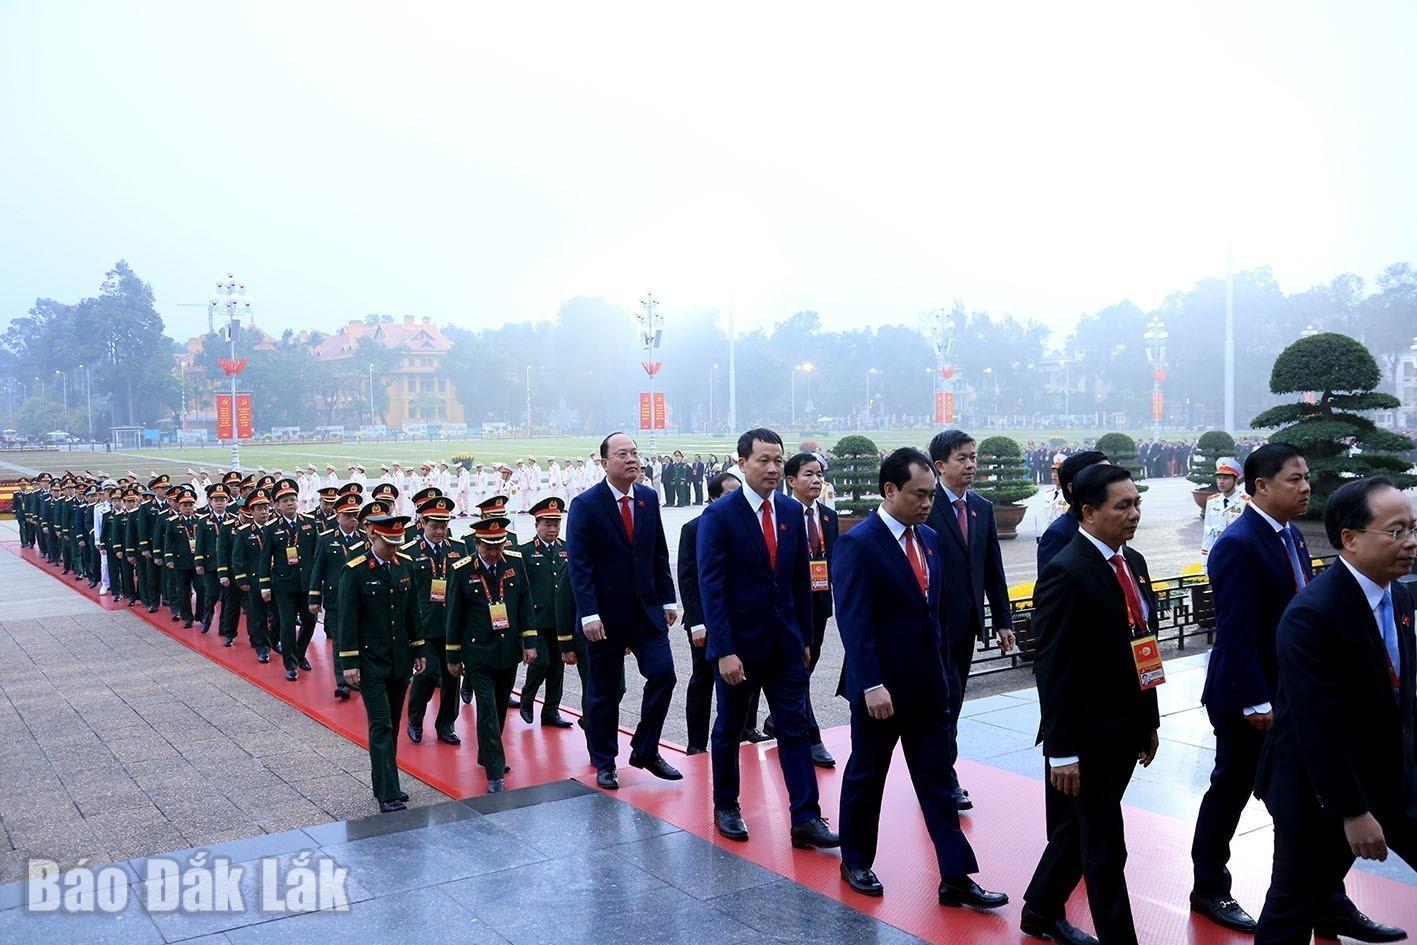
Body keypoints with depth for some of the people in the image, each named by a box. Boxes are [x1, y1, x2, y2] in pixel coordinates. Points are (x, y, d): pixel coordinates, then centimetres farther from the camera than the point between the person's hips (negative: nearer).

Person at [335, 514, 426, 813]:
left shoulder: (405, 566, 5)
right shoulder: (355, 571, -11)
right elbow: (347, 619, -10)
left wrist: (418, 650, 13)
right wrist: (349, 662, -12)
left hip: (400, 660, 5)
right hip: (371, 662, -5)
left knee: (392, 725, 12)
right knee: (381, 725, -8)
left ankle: (384, 782, 24)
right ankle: (388, 794, -7)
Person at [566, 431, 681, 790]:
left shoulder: (649, 498, 5)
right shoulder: (586, 504, -10)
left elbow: (659, 554, 10)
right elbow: (579, 564, -14)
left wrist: (668, 599, 6)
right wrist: (589, 613, -20)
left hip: (647, 609, 4)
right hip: (606, 613, -4)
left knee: (663, 674, -5)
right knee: (603, 691, 7)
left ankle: (645, 751, 13)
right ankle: (604, 763, 23)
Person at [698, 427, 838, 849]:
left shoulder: (792, 511, 4)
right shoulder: (719, 516, -12)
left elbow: (801, 579, 9)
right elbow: (712, 588, -16)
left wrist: (805, 637, 10)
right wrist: (723, 651, -20)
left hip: (785, 643, 4)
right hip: (739, 643, -4)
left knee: (795, 729, 2)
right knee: (728, 729, 12)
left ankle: (805, 819, 6)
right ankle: (726, 807, 29)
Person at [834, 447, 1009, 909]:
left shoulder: (929, 538, 7)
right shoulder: (858, 544, -16)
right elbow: (854, 622, -20)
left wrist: (944, 668, 13)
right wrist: (872, 686, -23)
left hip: (929, 684, 6)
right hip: (881, 689, -6)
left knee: (938, 780, 9)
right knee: (866, 777, 11)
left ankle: (956, 876, 15)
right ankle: (855, 862, 29)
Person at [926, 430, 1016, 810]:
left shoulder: (983, 508, 10)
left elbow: (993, 570, 13)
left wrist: (1002, 620, 10)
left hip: (967, 622, 7)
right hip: (935, 622, -7)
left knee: (952, 699, 13)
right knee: (947, 697, -4)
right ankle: (946, 778, 8)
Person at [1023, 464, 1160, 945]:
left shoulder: (1133, 562, 7)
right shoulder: (1066, 573, -19)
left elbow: (1141, 645, 14)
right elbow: (1052, 670, -19)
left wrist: (1150, 721, 15)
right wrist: (1062, 751, -19)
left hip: (1125, 729, 8)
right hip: (1087, 737, -8)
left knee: (1078, 829, 21)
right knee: (1105, 847, 3)